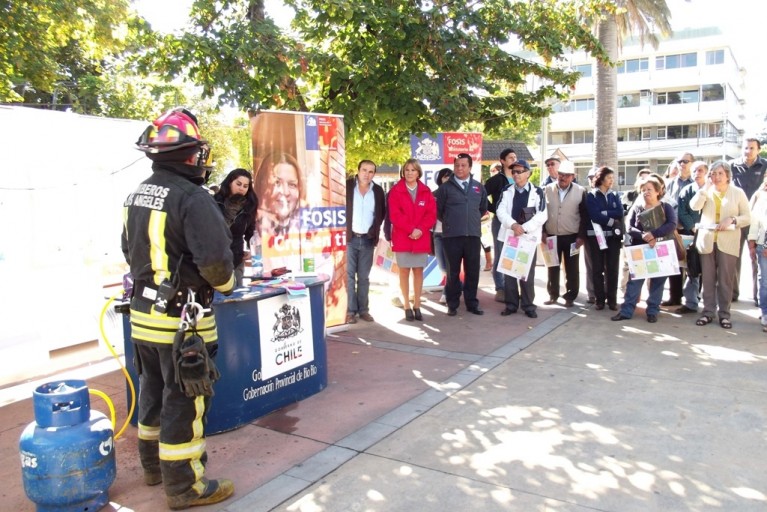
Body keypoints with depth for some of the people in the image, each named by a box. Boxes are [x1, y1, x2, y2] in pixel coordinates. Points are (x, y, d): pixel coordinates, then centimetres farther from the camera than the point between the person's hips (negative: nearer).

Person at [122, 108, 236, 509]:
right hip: (181, 317, -9)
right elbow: (215, 258, -26)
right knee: (184, 400, 3)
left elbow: (129, 250, 16)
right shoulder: (192, 198, -20)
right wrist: (226, 284, -6)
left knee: (153, 390, 22)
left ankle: (153, 465, 40)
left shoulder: (137, 196, 8)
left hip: (143, 312, 9)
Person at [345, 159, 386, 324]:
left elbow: (382, 213, 16)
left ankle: (363, 309, 16)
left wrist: (375, 231, 5)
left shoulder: (378, 191, 6)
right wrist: (342, 231, -6)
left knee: (364, 277, 9)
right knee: (349, 275, -1)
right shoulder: (347, 186, -3)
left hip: (368, 239, 3)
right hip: (349, 238, -2)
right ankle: (350, 311, 4)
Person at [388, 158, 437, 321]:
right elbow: (395, 215, -8)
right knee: (404, 271, 2)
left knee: (418, 271, 6)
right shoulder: (395, 191, -1)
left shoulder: (426, 191, 8)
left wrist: (420, 229, -13)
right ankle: (407, 307, 8)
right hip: (402, 238, -2)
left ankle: (417, 306, 13)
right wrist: (411, 229, -17)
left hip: (421, 238, 2)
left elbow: (432, 214, 2)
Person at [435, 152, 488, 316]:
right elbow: (438, 210, 7)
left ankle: (472, 303, 18)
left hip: (473, 235, 3)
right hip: (452, 236, -2)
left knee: (472, 271, 6)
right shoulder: (445, 187, 0)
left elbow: (483, 208, 24)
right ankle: (452, 304, 14)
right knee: (453, 272, 5)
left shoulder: (478, 187, 10)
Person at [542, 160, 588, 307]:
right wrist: (543, 231, -2)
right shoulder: (547, 190, 0)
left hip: (572, 237, -1)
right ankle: (553, 295, 21)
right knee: (552, 268, 10)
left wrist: (581, 236, -6)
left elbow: (584, 216, -1)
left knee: (572, 269, 5)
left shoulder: (580, 191, -3)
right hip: (551, 236, 1)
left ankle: (570, 297, 15)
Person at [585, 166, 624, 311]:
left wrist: (604, 213, -12)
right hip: (596, 236, -3)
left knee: (612, 268, 2)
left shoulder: (615, 196, 14)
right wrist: (611, 221, -9)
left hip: (613, 236, 3)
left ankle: (612, 299, 9)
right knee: (597, 268, 0)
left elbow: (620, 212, -3)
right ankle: (600, 299, 7)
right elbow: (594, 216, -12)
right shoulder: (592, 195, 1)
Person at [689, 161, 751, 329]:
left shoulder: (738, 192, 4)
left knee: (725, 279, 1)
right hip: (707, 240, 2)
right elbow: (694, 206, -11)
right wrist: (706, 187, -11)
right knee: (708, 279, 4)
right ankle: (708, 311, 11)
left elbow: (747, 217, 2)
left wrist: (732, 220, -15)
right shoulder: (706, 191, 8)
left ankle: (724, 313, 9)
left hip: (728, 242, -1)